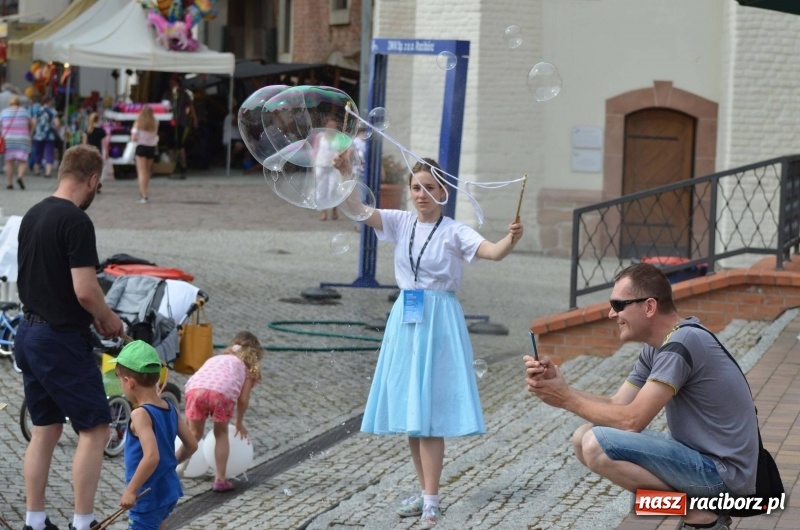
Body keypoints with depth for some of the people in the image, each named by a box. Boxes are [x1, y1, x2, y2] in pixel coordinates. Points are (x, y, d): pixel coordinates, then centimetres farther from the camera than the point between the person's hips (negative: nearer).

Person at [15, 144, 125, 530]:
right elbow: (85, 291, -23)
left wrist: (94, 316, 17)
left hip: (29, 333, 9)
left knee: (45, 430, 14)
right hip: (61, 340, -9)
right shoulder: (76, 221, -18)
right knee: (94, 429, -2)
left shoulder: (32, 215, 9)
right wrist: (109, 319, -4)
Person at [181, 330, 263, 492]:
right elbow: (243, 400, 22)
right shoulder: (248, 366, 30)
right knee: (221, 433, 22)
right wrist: (239, 423, 39)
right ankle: (220, 480, 20)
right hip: (222, 392, -2)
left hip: (195, 389, 3)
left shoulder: (216, 358, 40)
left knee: (194, 434, 22)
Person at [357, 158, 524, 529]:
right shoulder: (401, 223, 6)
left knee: (429, 412, -8)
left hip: (439, 321, -5)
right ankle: (425, 492, 21)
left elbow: (494, 252, -19)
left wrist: (512, 239, -40)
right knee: (409, 411, 9)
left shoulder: (454, 231, -5)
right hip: (405, 320, 5)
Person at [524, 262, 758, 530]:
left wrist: (568, 400, -11)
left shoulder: (682, 344, -20)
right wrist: (559, 387, -7)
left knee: (596, 445, -22)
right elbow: (616, 406, 7)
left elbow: (632, 420, -21)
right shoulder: (656, 348, 10)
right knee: (583, 437, 8)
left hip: (723, 472, -10)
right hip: (701, 457, 10)